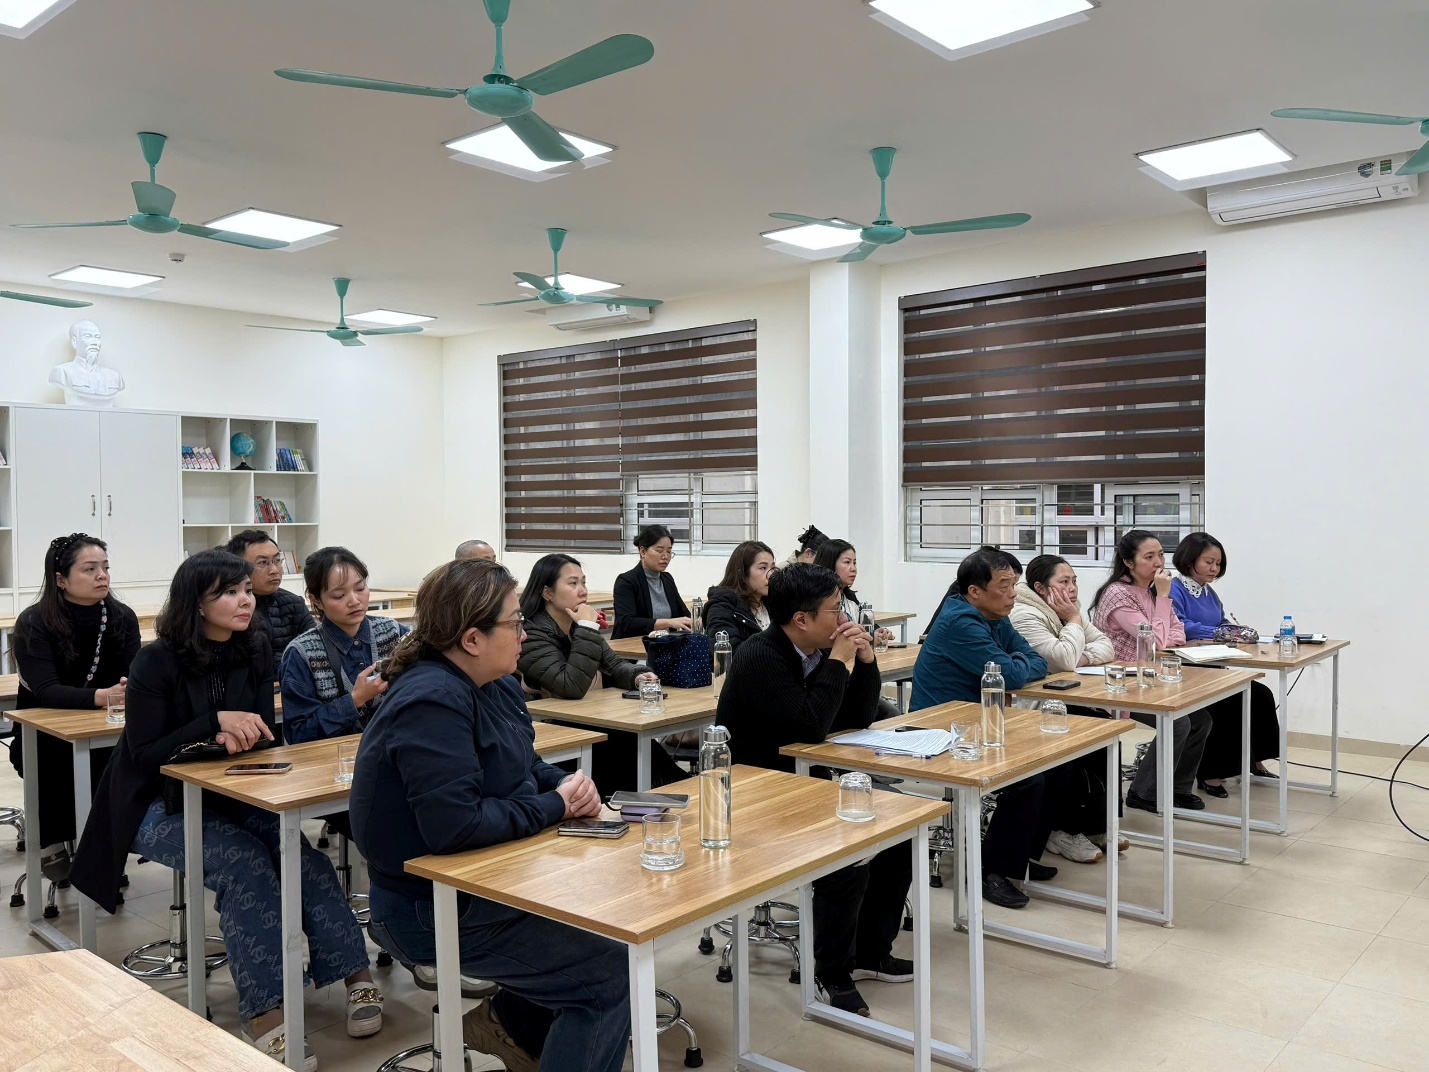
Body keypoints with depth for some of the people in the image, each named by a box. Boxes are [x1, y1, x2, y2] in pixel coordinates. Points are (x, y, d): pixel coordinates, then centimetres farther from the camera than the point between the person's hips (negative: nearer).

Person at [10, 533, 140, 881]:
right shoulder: (33, 623, -18)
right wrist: (102, 696, -44)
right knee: (57, 760, -32)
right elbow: (45, 691, -28)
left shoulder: (122, 617, -8)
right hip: (41, 735, -2)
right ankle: (51, 843, -9)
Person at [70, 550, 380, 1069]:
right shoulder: (156, 662, -14)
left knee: (301, 854, -23)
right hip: (159, 806, -4)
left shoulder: (255, 649, 0)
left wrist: (238, 736, -21)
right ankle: (264, 1012, -29)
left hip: (227, 795, 4)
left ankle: (356, 975, -21)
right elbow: (144, 753, -16)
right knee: (244, 862, -31)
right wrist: (216, 722, -28)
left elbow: (264, 731, 3)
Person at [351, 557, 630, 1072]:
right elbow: (457, 825, -33)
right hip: (434, 912, -10)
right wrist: (555, 806, -21)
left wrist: (568, 783, -7)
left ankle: (510, 1021, 25)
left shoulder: (496, 685, 4)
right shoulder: (431, 704, -26)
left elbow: (526, 765, 16)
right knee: (610, 973, -10)